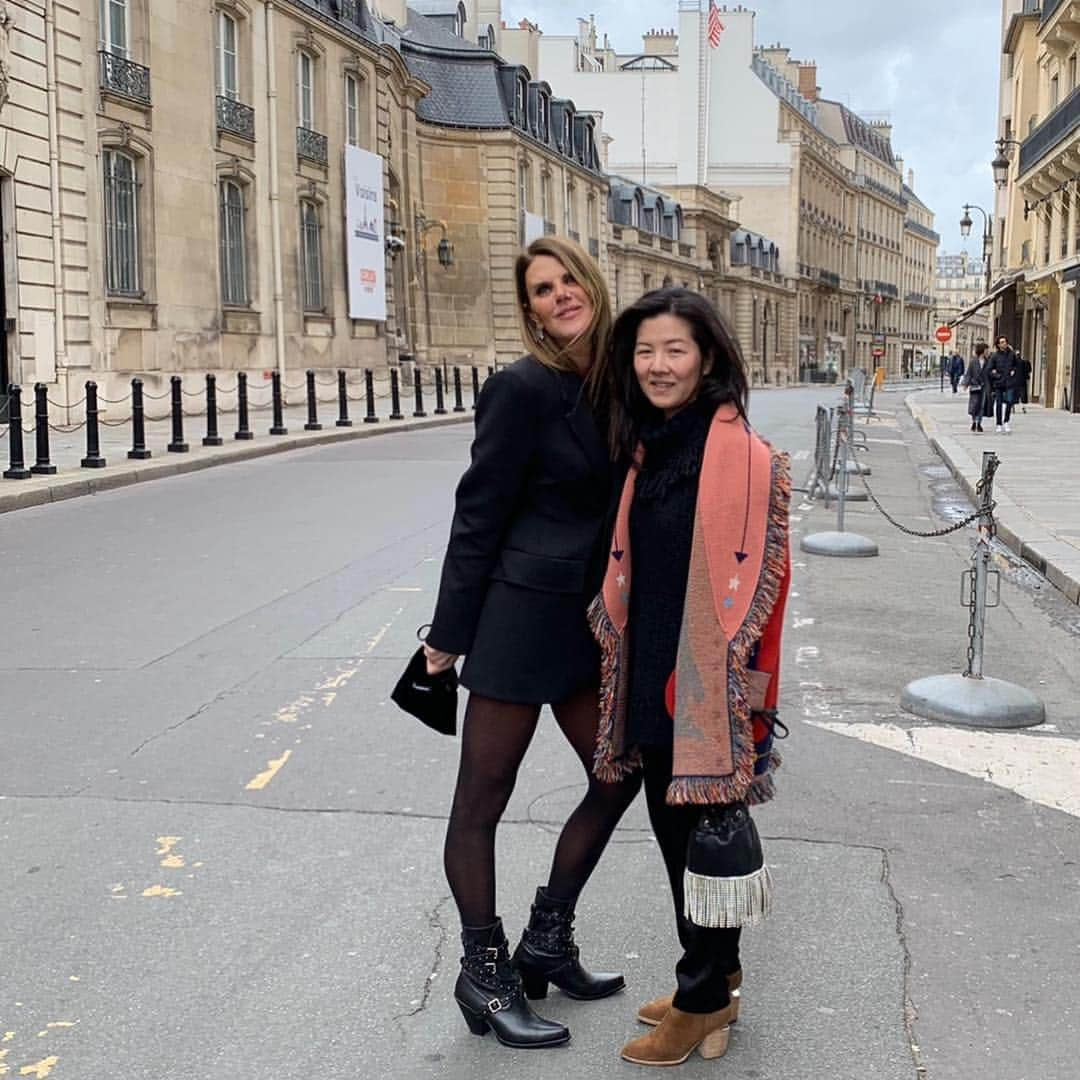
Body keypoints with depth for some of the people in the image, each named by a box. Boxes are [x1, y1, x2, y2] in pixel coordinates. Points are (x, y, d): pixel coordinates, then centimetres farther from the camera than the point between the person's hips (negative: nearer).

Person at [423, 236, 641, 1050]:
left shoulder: (615, 384, 7)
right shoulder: (524, 388, -14)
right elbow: (479, 514, -11)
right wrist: (449, 633, -9)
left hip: (588, 618, 8)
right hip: (520, 614, -8)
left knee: (618, 777, 15)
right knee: (483, 800, 4)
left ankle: (546, 943, 30)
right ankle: (485, 976, 20)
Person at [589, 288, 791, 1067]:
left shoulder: (739, 451, -16)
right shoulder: (649, 445, 9)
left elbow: (757, 577, -18)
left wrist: (739, 681, -19)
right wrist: (623, 658, 14)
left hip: (707, 682, -8)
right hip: (651, 678, 8)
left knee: (705, 837, 6)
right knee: (673, 829, 18)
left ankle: (704, 1007, 24)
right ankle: (714, 980, 36)